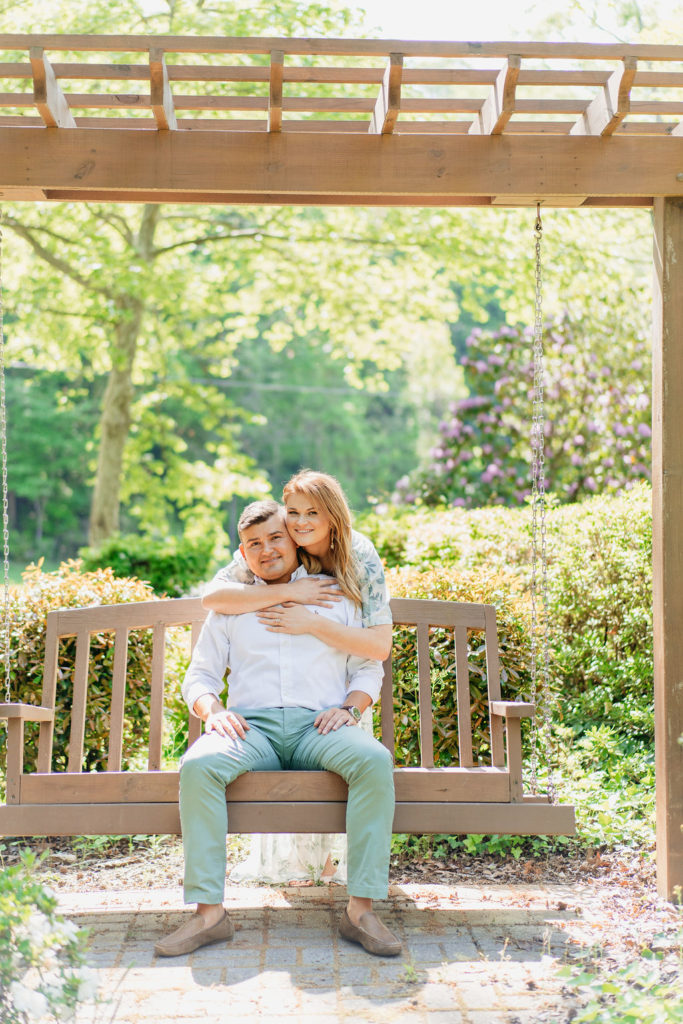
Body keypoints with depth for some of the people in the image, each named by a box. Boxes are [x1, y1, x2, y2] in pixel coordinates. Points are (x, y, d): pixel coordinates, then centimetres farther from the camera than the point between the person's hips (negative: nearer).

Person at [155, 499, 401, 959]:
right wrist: (213, 709, -3)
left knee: (375, 760, -34)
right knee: (198, 765, -33)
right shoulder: (229, 605, 24)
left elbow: (369, 667, 18)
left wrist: (349, 707, -3)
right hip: (253, 725, 1)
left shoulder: (336, 596, 22)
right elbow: (199, 676, 20)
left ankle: (361, 908, -31)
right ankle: (209, 911, -30)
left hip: (319, 725, 0)